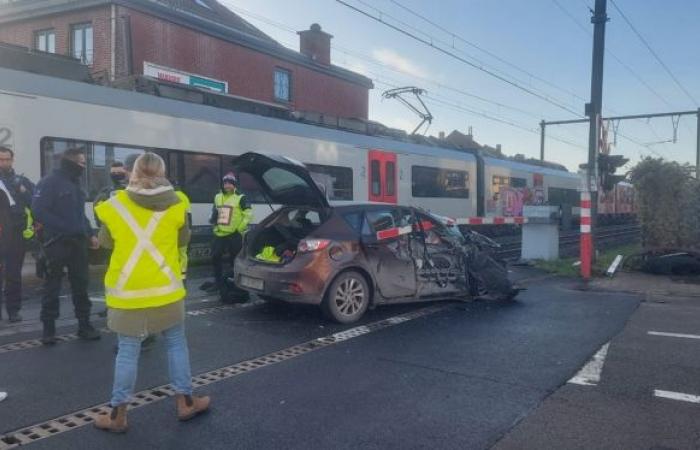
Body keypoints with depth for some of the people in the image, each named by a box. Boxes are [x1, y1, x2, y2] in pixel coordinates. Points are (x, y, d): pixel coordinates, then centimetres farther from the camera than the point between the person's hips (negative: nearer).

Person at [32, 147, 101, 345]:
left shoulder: (75, 184, 14)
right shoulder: (50, 182, -10)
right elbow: (39, 211, -19)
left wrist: (90, 234, 11)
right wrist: (65, 228, -22)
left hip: (78, 242, 7)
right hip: (57, 242, -7)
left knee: (81, 284, 8)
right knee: (52, 286, 3)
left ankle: (84, 325, 16)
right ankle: (48, 328, 12)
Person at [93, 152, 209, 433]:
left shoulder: (115, 205, -3)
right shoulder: (176, 204, -3)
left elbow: (106, 242, 10)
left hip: (128, 291, 0)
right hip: (165, 288, 0)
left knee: (127, 351, 7)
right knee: (176, 344, 14)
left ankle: (118, 415, 15)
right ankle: (185, 402, 22)